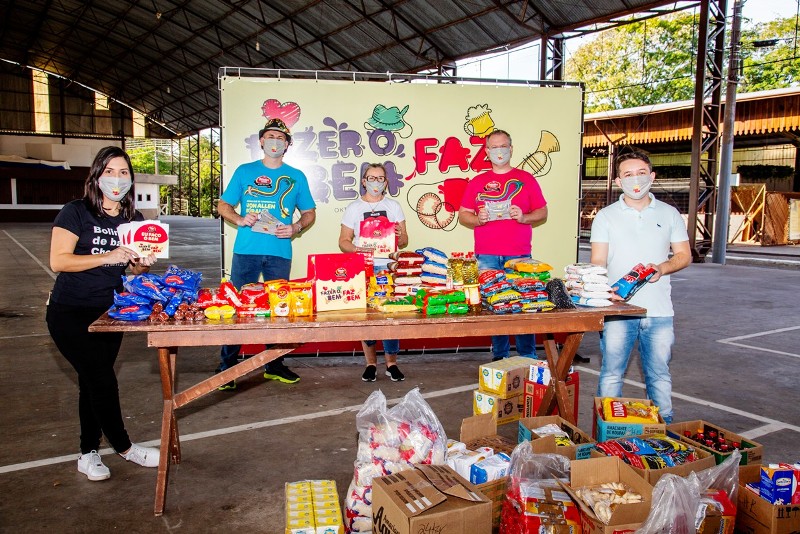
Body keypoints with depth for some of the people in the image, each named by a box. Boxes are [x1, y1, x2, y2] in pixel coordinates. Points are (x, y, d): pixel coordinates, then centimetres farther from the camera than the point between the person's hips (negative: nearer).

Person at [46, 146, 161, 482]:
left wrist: (144, 264, -10)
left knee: (93, 382, 13)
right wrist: (107, 257, -27)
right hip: (70, 313, -5)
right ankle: (124, 447, 9)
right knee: (102, 380, -8)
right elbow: (58, 261, -19)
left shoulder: (134, 220, 5)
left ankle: (88, 453, 25)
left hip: (109, 313, 5)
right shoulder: (76, 212, -11)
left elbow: (136, 268, 12)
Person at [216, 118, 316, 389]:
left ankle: (275, 365, 21)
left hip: (280, 252, 1)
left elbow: (310, 213, 14)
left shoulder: (296, 176, 12)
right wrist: (240, 219, -10)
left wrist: (296, 228, -6)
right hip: (246, 250, -1)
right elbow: (223, 206, 11)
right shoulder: (244, 171, 10)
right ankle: (226, 367, 9)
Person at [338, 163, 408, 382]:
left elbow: (404, 241, 13)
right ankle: (370, 363, 11)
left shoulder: (393, 206, 14)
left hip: (389, 267, 0)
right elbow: (343, 241, 7)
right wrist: (356, 249, -14)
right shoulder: (354, 207, 11)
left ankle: (391, 362, 5)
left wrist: (400, 236, -11)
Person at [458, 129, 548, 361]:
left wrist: (523, 217, -10)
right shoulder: (477, 182, 12)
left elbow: (542, 212, 9)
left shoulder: (526, 179, 9)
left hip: (519, 255, -1)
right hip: (486, 256, 1)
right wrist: (478, 219, -8)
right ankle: (499, 358, 14)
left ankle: (528, 359, 9)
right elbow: (462, 215, 12)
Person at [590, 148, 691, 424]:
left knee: (660, 375, 10)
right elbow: (598, 262, 0)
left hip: (659, 311, 2)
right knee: (611, 375, 1)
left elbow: (684, 256, 12)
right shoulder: (606, 216, 5)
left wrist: (662, 269, -9)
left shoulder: (669, 214, 11)